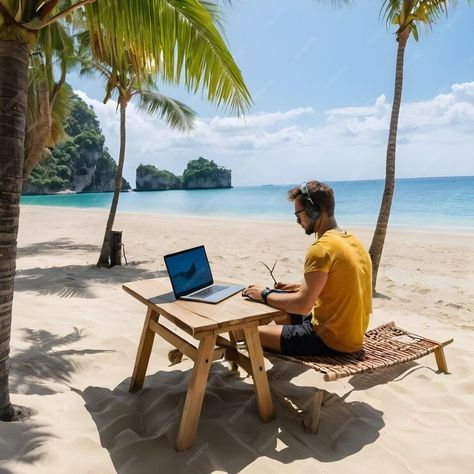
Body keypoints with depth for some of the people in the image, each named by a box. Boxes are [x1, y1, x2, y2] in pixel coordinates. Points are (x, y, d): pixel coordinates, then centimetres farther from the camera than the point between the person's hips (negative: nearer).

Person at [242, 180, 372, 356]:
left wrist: (264, 294, -13)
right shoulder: (353, 240, 6)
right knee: (285, 314, 27)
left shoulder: (322, 249, -23)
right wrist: (299, 287, 11)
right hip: (353, 334, 10)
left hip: (331, 340, -9)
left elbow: (302, 305, -27)